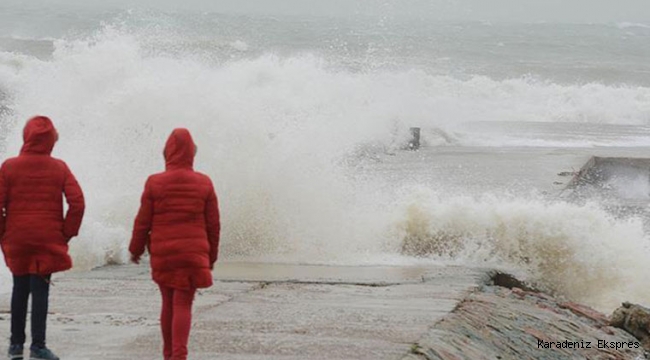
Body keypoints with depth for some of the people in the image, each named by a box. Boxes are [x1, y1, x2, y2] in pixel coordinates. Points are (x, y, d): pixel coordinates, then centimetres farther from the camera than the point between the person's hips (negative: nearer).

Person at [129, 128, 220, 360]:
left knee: (168, 303, 14)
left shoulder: (154, 183, -4)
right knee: (183, 304, -1)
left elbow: (143, 222, -1)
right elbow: (213, 225, 3)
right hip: (193, 254, -1)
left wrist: (136, 249, 14)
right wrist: (211, 255, 15)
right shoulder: (204, 184, -1)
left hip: (162, 254, 1)